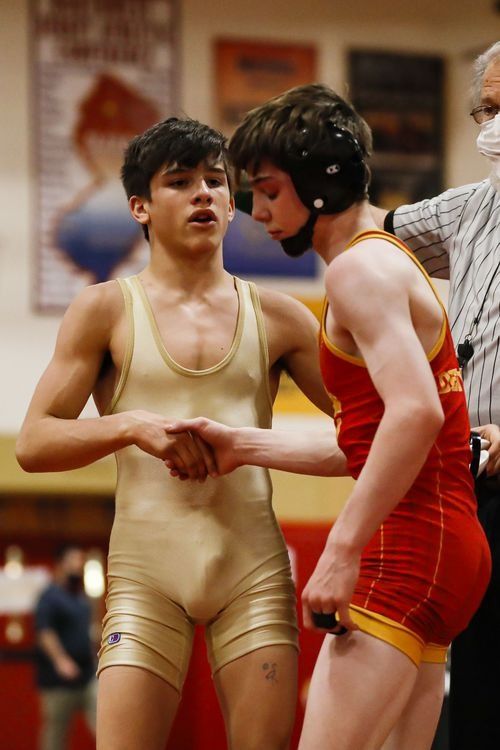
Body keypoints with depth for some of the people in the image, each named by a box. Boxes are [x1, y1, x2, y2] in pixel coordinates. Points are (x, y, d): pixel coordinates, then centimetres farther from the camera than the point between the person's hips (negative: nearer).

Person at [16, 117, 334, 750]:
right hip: (147, 569, -2)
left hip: (254, 565, 2)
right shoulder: (107, 310, 7)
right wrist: (132, 427, -15)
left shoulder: (275, 317, 12)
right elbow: (33, 443, 1)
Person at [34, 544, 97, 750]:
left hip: (88, 677, 7)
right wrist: (60, 660, -32)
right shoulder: (50, 597, -8)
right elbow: (44, 632, -20)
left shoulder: (80, 598, 16)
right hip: (59, 681, -7)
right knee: (55, 733, 1)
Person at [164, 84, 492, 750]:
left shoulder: (360, 268, -9)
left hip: (406, 546, -10)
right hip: (444, 547, 10)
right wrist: (241, 446, 22)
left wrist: (342, 552, -24)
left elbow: (415, 413, -24)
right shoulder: (390, 260, 24)